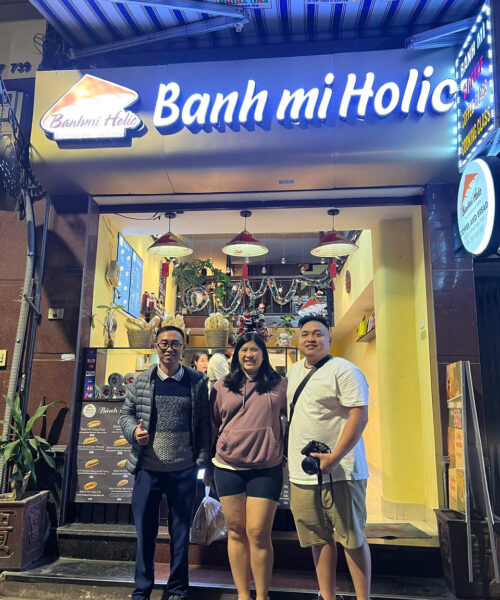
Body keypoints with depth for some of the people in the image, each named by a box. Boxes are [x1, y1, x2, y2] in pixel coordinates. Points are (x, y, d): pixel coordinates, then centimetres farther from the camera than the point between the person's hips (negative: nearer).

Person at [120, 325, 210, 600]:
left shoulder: (197, 382, 0)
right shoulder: (141, 382, 2)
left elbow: (203, 423, 2)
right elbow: (126, 413, 9)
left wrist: (201, 460, -2)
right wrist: (133, 430, -12)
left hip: (184, 470, 0)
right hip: (147, 468, 1)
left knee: (180, 530, 12)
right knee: (145, 530, 11)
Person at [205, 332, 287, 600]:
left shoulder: (279, 385, 3)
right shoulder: (222, 387, 7)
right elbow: (212, 426, 12)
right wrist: (207, 463, 14)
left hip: (265, 469, -2)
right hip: (228, 468, 2)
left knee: (258, 533, -1)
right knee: (236, 532, 10)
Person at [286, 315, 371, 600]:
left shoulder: (344, 370, -10)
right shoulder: (294, 371, 13)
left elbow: (359, 416, -18)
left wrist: (334, 458, -23)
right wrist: (294, 457, 19)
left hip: (338, 470, -7)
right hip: (301, 472, 7)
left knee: (353, 539, 5)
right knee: (319, 539, 15)